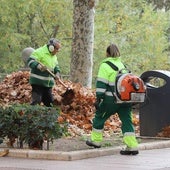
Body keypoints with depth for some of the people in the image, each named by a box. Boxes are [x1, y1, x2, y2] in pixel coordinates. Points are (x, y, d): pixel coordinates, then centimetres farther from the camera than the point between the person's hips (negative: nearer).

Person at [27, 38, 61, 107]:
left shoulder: (54, 56, 15)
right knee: (36, 100, -14)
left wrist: (57, 73, 4)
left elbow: (56, 66, 26)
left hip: (48, 83, 8)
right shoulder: (40, 52, -11)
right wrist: (39, 66, -36)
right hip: (38, 82, -8)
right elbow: (30, 61, -20)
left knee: (49, 102, 11)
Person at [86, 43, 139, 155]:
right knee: (127, 121, 3)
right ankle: (132, 146, -6)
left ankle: (96, 140, 23)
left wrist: (99, 98, -9)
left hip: (111, 99, -5)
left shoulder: (105, 65, -3)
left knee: (99, 117, 14)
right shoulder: (122, 64, 18)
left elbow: (101, 83, -10)